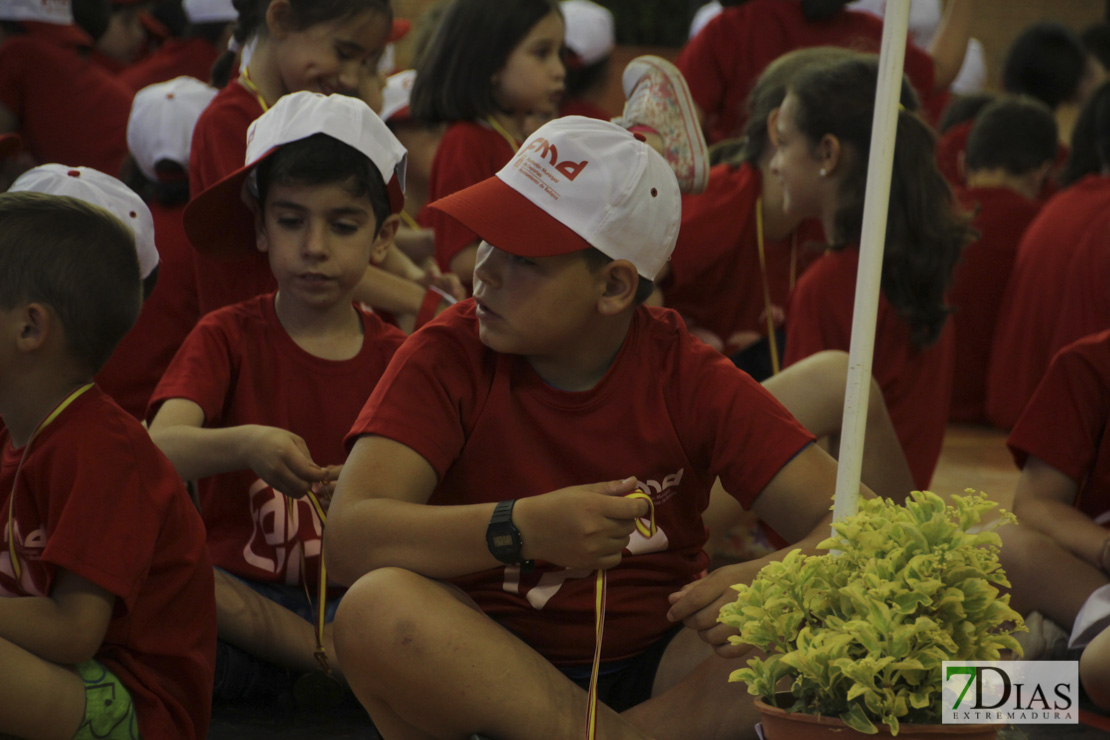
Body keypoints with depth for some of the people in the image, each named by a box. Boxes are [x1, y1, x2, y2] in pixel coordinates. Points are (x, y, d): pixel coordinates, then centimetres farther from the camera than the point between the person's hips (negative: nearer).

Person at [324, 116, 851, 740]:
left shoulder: (687, 376, -3)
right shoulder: (447, 357, -6)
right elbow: (348, 536, -20)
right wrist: (523, 529, -35)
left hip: (658, 667, 1)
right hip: (488, 667, -1)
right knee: (376, 607, -33)